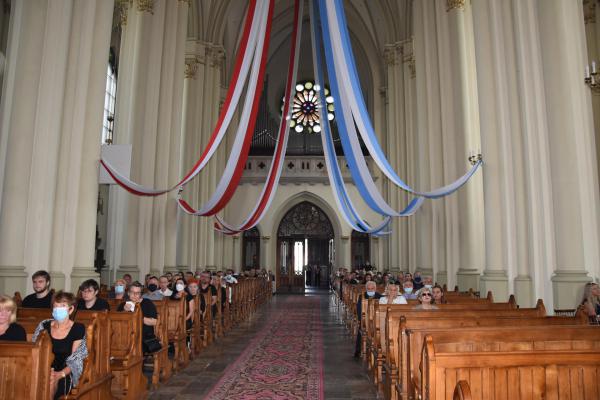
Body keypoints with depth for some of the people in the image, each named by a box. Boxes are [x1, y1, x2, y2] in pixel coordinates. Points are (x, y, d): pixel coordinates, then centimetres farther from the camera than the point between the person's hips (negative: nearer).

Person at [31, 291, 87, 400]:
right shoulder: (44, 325, 9)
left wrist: (60, 374, -19)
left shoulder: (78, 329, 0)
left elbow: (75, 360, -1)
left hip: (65, 375, -3)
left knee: (51, 382, -34)